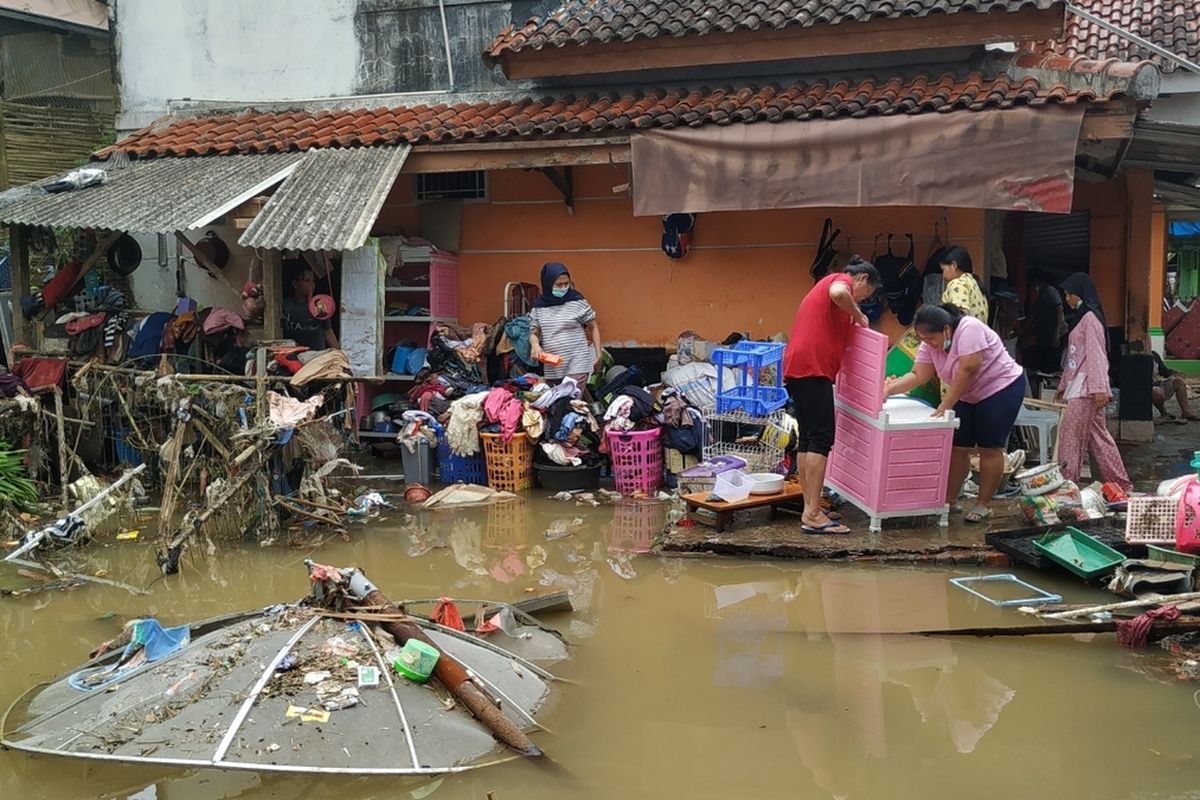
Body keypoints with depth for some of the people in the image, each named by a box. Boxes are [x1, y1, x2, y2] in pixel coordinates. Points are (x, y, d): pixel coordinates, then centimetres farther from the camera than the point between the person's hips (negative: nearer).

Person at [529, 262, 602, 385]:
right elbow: (534, 333, 13)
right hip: (551, 368, 4)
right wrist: (535, 345, -10)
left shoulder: (578, 302, -4)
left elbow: (594, 327, 5)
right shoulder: (538, 307, 4)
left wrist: (598, 354, 2)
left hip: (577, 364, -3)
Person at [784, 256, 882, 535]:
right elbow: (838, 294, -24)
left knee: (808, 438, 12)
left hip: (796, 368, 10)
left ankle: (810, 508, 15)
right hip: (812, 368, -10)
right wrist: (858, 315, -8)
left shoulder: (825, 284, 31)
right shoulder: (842, 280, 2)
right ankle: (812, 515, -14)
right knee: (821, 438, -11)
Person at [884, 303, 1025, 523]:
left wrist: (946, 405, -30)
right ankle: (950, 500, 13)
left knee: (989, 448, -3)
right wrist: (889, 389, -25)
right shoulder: (930, 344, -6)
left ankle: (984, 505, 5)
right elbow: (918, 376, -10)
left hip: (1001, 389, -7)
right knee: (958, 447, 5)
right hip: (969, 396, 7)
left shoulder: (969, 329, -28)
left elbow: (968, 370, -32)